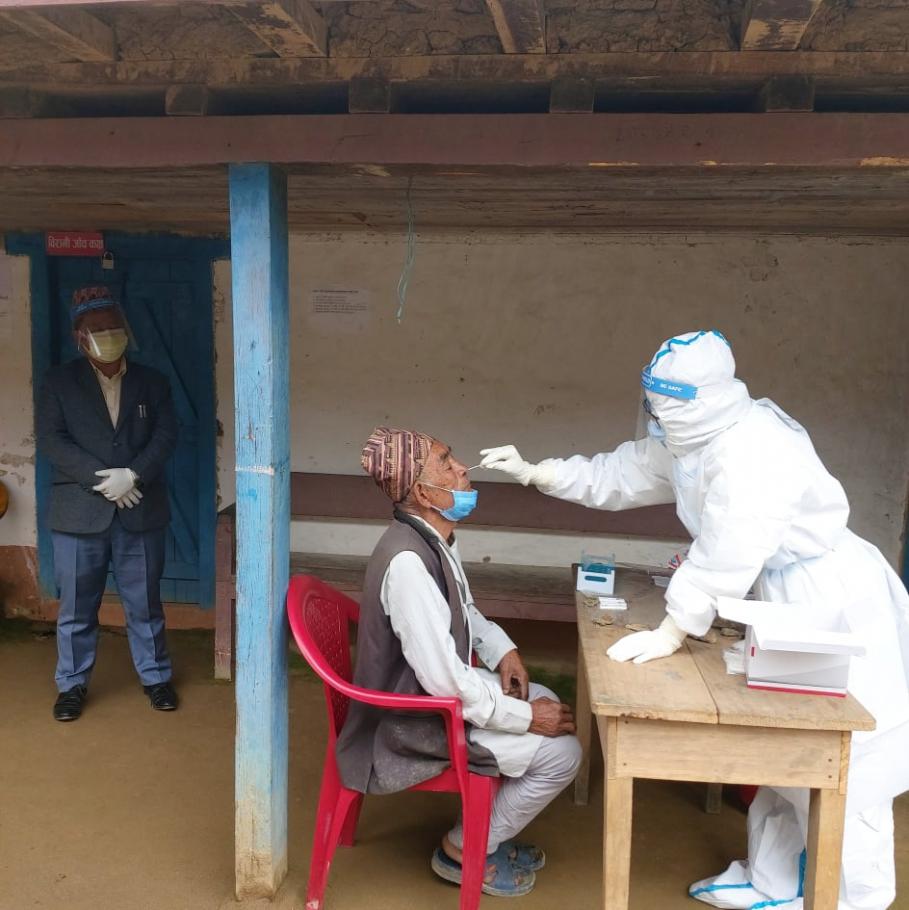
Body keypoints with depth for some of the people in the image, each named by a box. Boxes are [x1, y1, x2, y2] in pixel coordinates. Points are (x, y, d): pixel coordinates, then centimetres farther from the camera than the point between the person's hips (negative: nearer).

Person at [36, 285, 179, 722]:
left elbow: (165, 434, -1)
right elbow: (51, 440, -6)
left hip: (141, 511, 1)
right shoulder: (59, 382, 4)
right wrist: (103, 480, -16)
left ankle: (156, 676, 26)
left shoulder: (152, 381, 8)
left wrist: (133, 476, -17)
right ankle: (72, 684, 25)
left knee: (144, 602, 10)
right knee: (76, 606, 8)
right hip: (80, 512, -1)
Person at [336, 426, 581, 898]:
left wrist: (502, 650, 1)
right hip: (413, 722, -9)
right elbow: (444, 680, -31)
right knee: (561, 752, -6)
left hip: (433, 690, 9)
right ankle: (464, 850, 13)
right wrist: (525, 716, -19)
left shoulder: (434, 537, -2)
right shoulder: (408, 560, -32)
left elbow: (462, 610, 17)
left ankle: (489, 833, 28)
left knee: (545, 701, 18)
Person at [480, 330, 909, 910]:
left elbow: (725, 555, -33)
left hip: (838, 611, -10)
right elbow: (618, 474, 8)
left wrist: (671, 632, -27)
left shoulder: (753, 451, -30)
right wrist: (534, 473, 2)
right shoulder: (688, 443, 0)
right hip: (791, 607, 10)